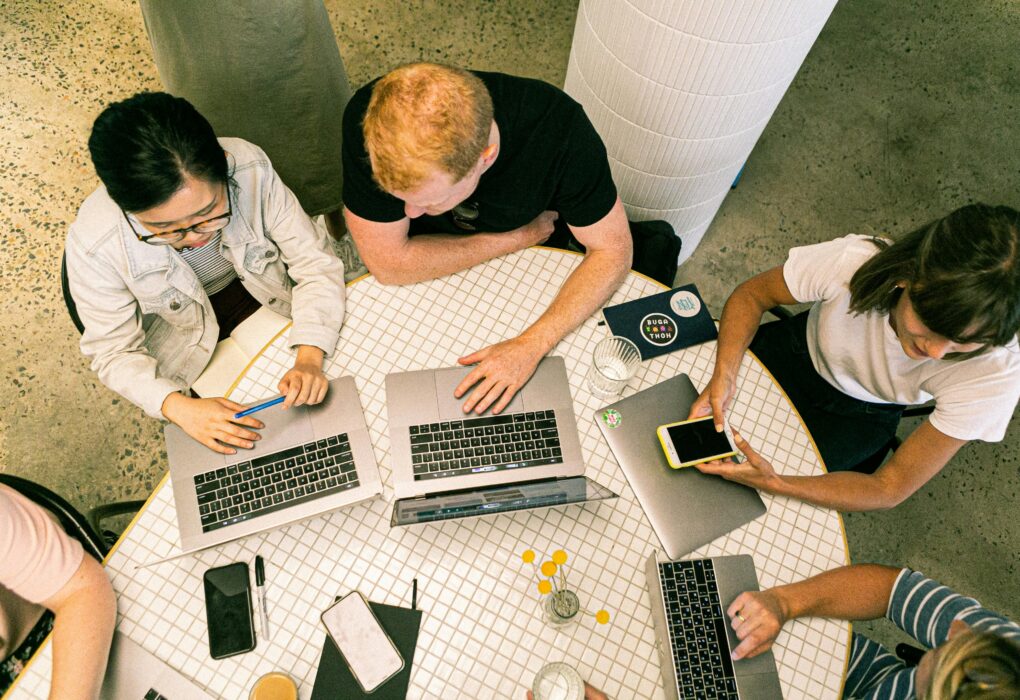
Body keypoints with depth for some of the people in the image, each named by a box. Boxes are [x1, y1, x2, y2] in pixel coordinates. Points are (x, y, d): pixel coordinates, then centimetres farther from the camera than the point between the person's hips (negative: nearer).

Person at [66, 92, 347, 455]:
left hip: (265, 292, 2)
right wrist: (179, 407, -35)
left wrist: (309, 358, -37)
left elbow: (316, 261, -23)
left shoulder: (251, 170, -32)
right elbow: (114, 353, -18)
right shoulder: (93, 246, -31)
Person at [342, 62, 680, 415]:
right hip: (432, 269, 0)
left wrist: (531, 345, -36)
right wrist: (522, 237, -25)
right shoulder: (368, 121, -35)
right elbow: (389, 264, -29)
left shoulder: (557, 125, -34)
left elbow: (612, 251, -24)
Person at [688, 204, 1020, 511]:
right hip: (800, 353, 1)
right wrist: (724, 375, -36)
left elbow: (891, 488, -26)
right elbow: (751, 295, -17)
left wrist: (774, 483, -42)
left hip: (860, 416, -1)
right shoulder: (851, 260, -38)